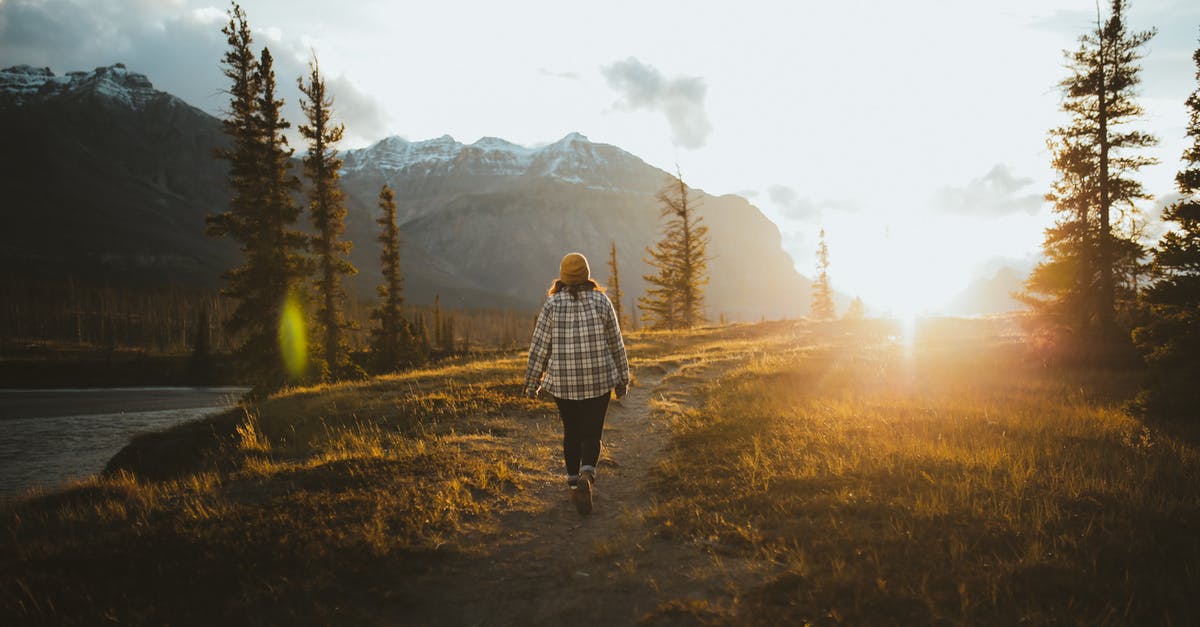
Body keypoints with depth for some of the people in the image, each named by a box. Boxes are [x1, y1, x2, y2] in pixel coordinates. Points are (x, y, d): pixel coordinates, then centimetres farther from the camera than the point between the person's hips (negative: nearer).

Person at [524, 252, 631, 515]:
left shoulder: (552, 305, -4)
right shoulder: (601, 301, -3)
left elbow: (539, 347, -2)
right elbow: (616, 344, 2)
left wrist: (532, 382, 7)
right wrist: (622, 379, 12)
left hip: (563, 382, 1)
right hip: (599, 381, -1)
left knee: (571, 433, 19)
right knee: (591, 435, 6)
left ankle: (574, 483, 24)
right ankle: (586, 476, -19)